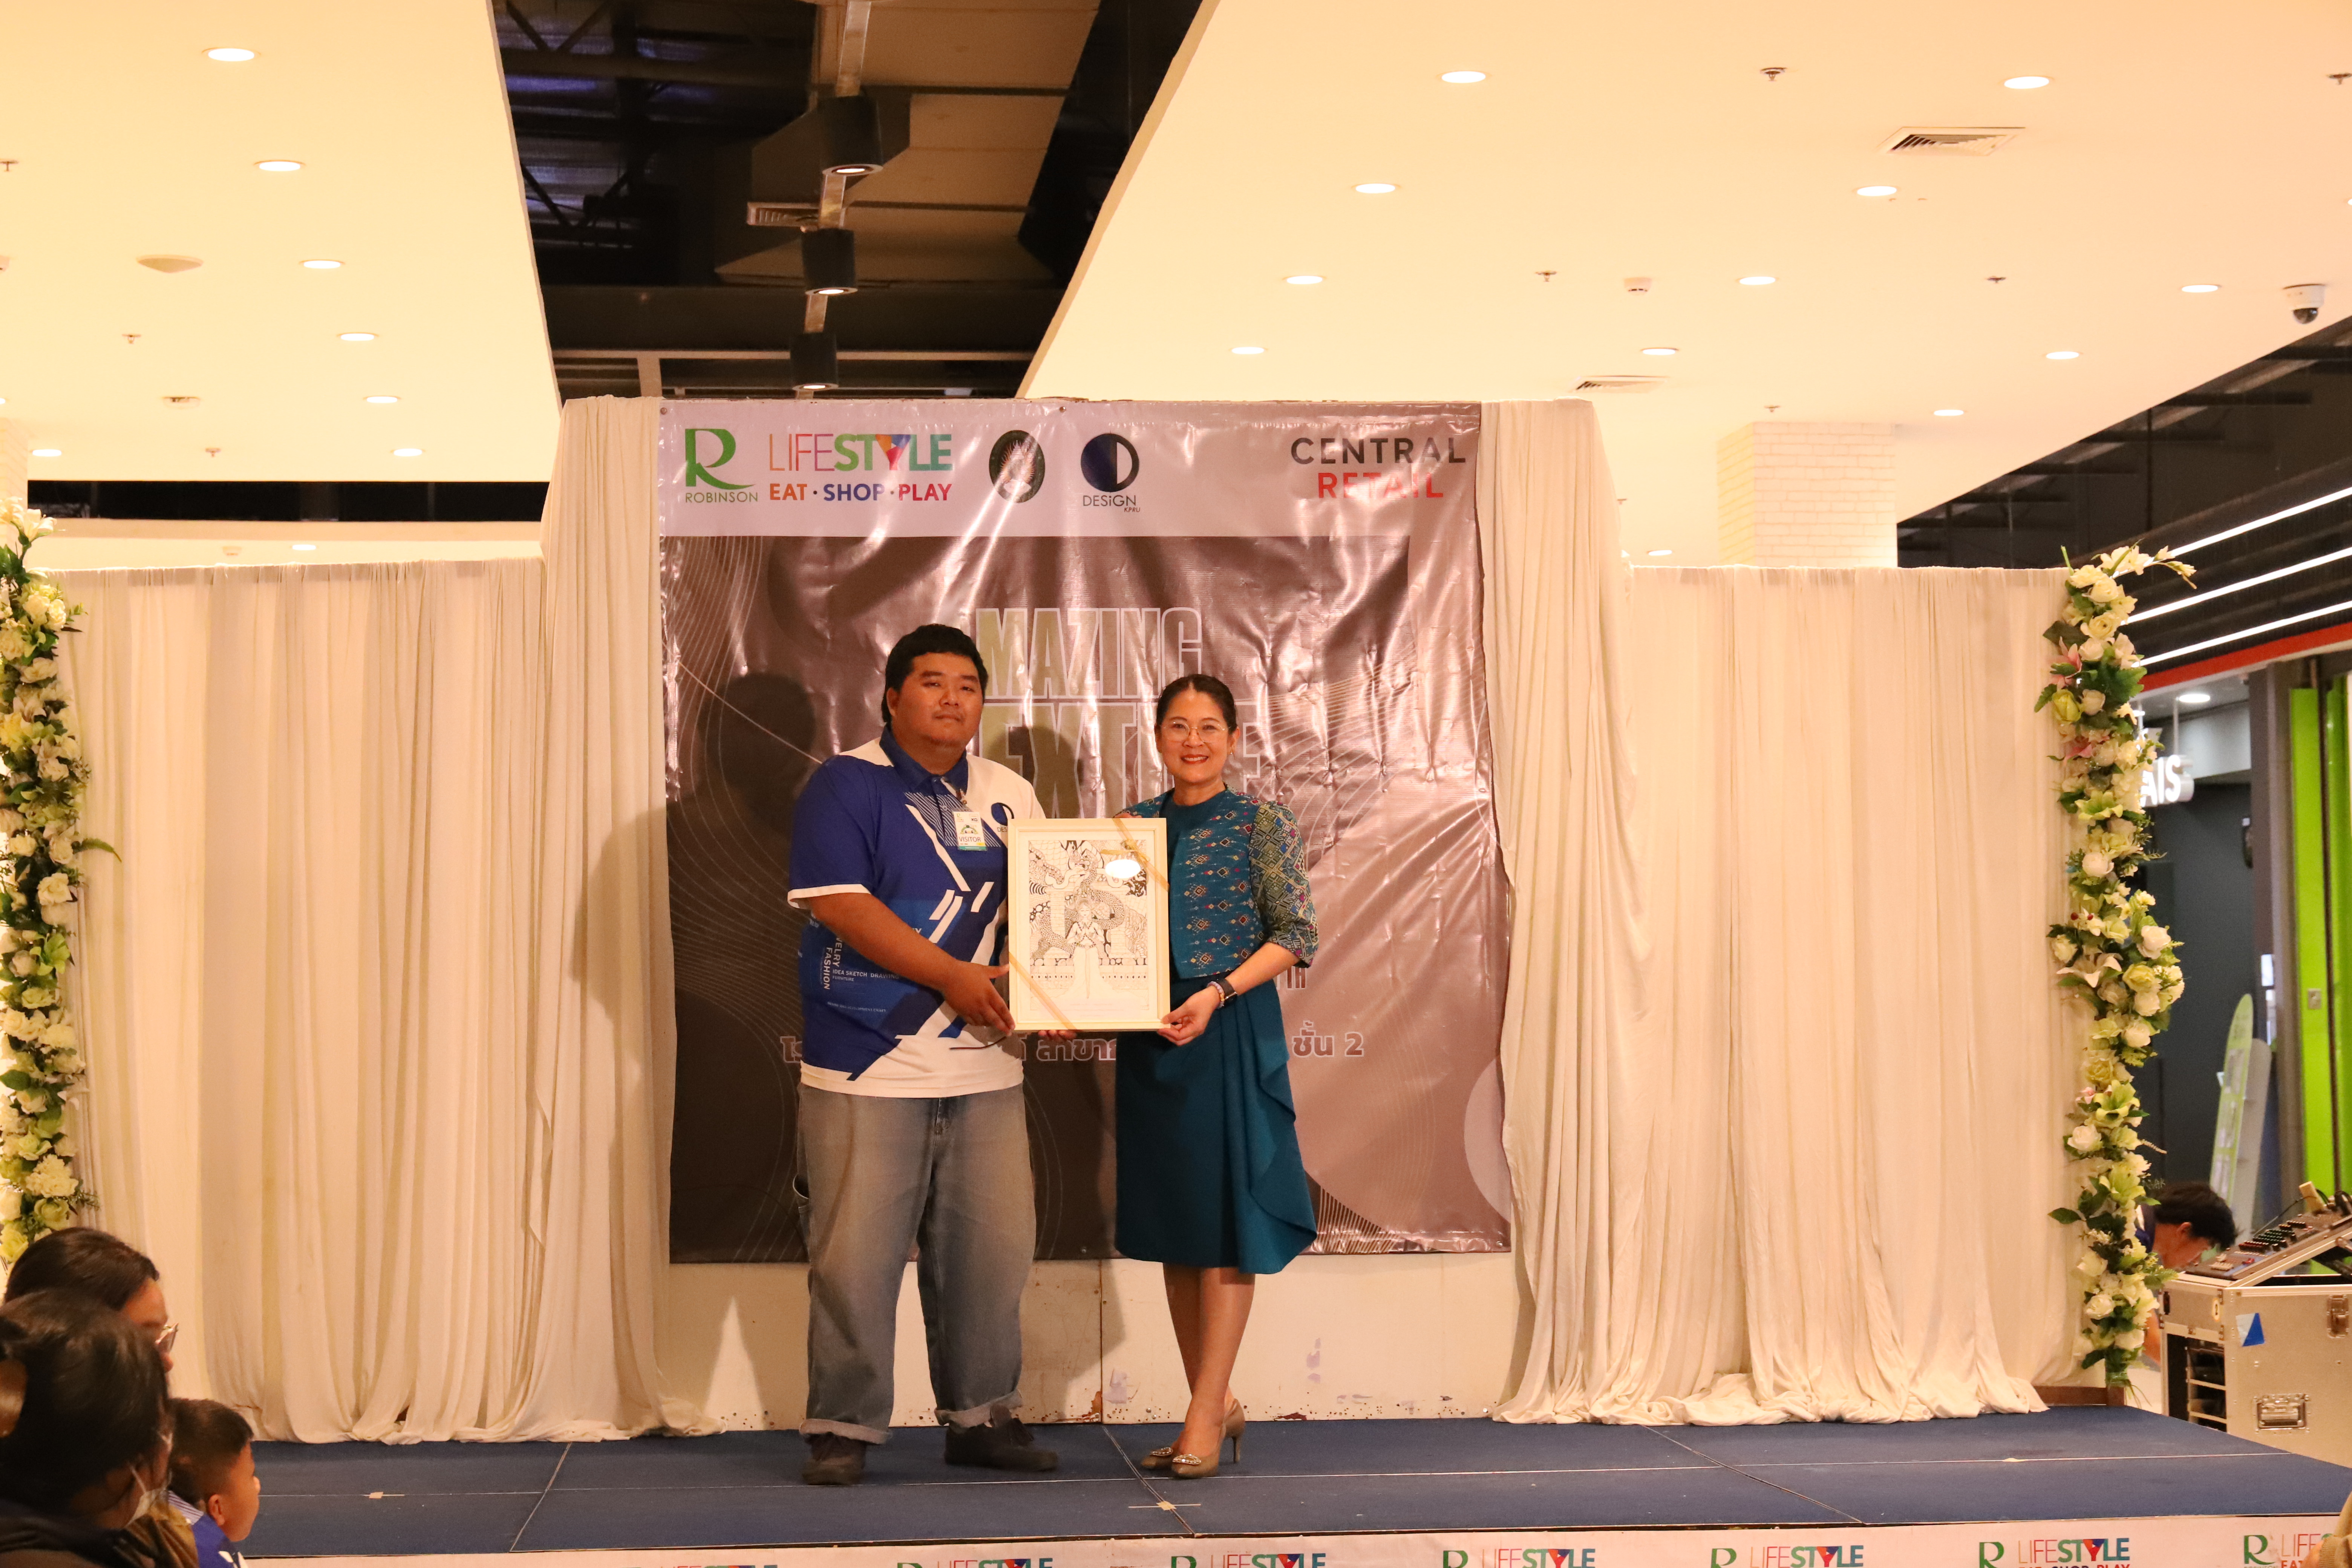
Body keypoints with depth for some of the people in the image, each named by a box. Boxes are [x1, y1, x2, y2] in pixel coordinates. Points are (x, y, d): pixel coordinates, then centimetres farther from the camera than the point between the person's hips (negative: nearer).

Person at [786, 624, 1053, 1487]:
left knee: (990, 1248, 7)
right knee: (855, 1254, -2)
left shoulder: (1011, 797, 14)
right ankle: (843, 1429, 8)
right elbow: (837, 903, -13)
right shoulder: (844, 785, -3)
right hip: (866, 1068, -5)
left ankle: (982, 1416, 20)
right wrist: (953, 977, -17)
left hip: (983, 1066, 5)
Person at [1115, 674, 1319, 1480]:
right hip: (1150, 1037, 5)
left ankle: (1206, 1416, -2)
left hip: (1233, 1033, -5)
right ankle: (1216, 1401, 19)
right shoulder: (1133, 825, 11)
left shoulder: (1261, 823, -2)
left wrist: (1218, 992, -18)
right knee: (1172, 1224, 8)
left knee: (1228, 1218, -5)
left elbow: (1296, 935, -7)